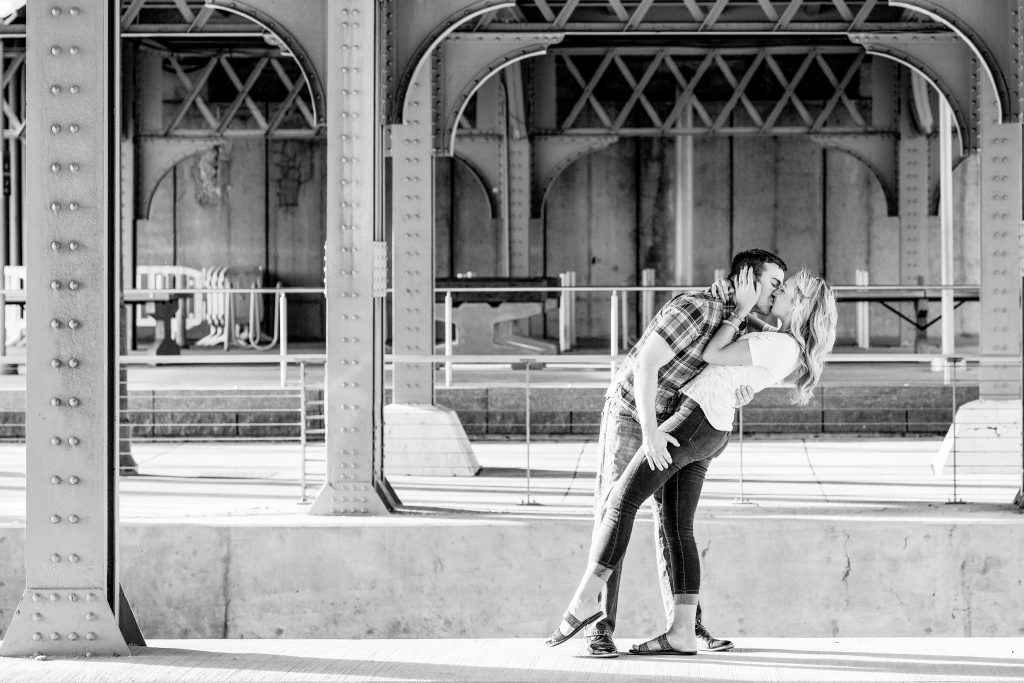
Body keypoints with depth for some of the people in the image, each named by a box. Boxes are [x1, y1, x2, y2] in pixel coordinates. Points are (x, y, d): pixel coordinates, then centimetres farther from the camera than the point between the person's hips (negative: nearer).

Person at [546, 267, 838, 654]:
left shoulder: (782, 345, -16)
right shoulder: (791, 348, 15)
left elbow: (712, 354, -10)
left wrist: (742, 308, -3)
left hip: (694, 419, -10)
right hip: (714, 432, 10)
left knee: (621, 502, -7)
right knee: (676, 527, 4)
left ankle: (585, 600, -9)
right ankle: (682, 633, -3)